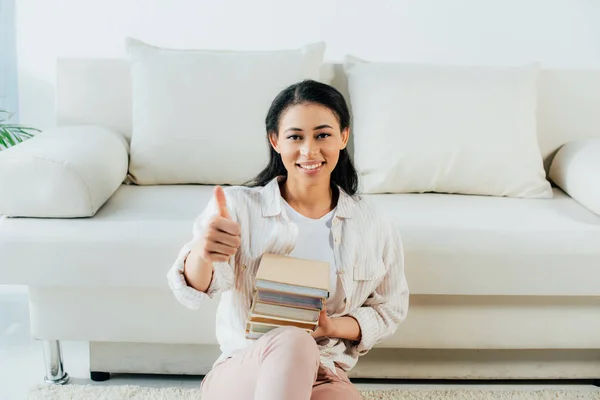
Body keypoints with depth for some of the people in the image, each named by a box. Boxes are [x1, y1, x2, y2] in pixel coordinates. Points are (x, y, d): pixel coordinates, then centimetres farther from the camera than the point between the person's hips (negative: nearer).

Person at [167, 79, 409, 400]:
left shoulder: (374, 226, 2)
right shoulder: (238, 205, -6)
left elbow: (389, 310, 12)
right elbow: (195, 291, -19)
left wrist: (333, 327, -10)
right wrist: (201, 253, -45)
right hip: (239, 372, 0)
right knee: (290, 342, -35)